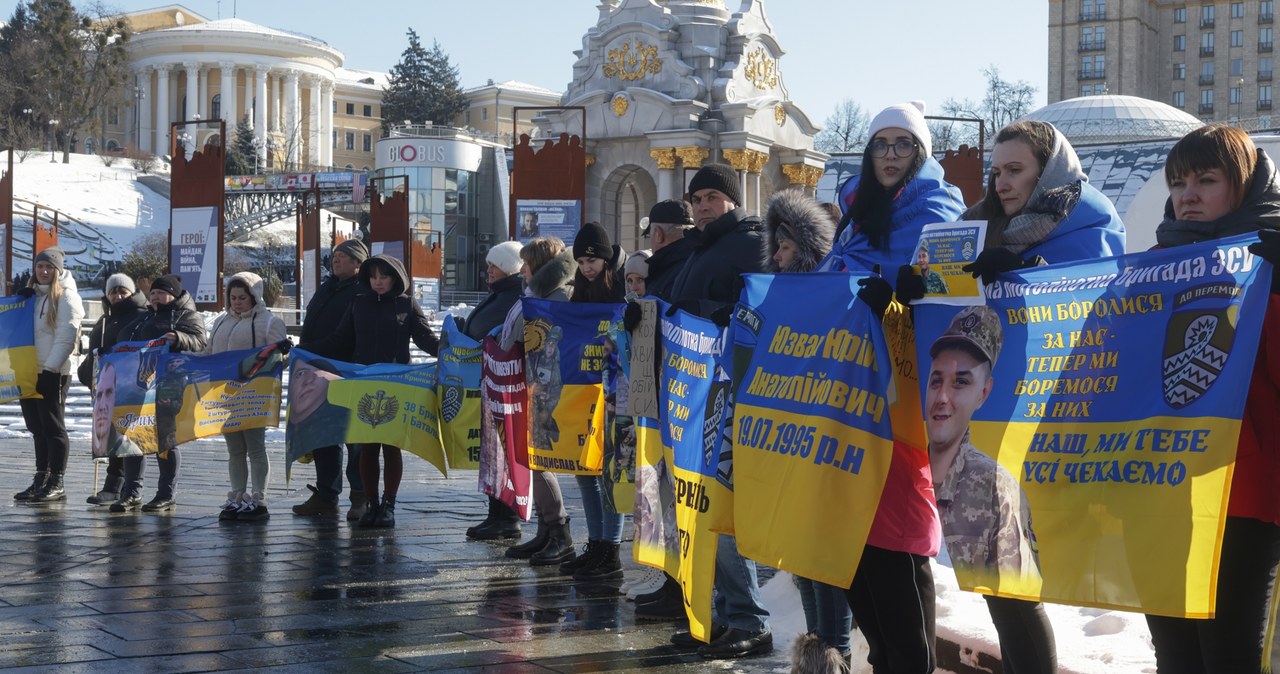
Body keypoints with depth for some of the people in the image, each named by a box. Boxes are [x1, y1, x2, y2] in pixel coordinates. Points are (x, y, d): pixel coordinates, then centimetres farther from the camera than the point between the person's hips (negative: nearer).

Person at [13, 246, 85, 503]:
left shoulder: (66, 297, -6)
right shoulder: (31, 296, 16)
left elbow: (66, 339, -13)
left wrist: (49, 370, -16)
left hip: (53, 374, -7)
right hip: (29, 372, 7)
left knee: (53, 427, -4)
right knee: (37, 428, 10)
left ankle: (56, 484, 0)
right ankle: (41, 480, 15)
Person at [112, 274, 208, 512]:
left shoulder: (187, 316, 2)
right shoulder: (145, 318, 26)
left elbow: (200, 341, -13)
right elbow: (126, 340, 35)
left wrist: (178, 339, -31)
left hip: (168, 387, -8)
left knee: (164, 439, -4)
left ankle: (166, 496, 3)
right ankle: (131, 493, 10)